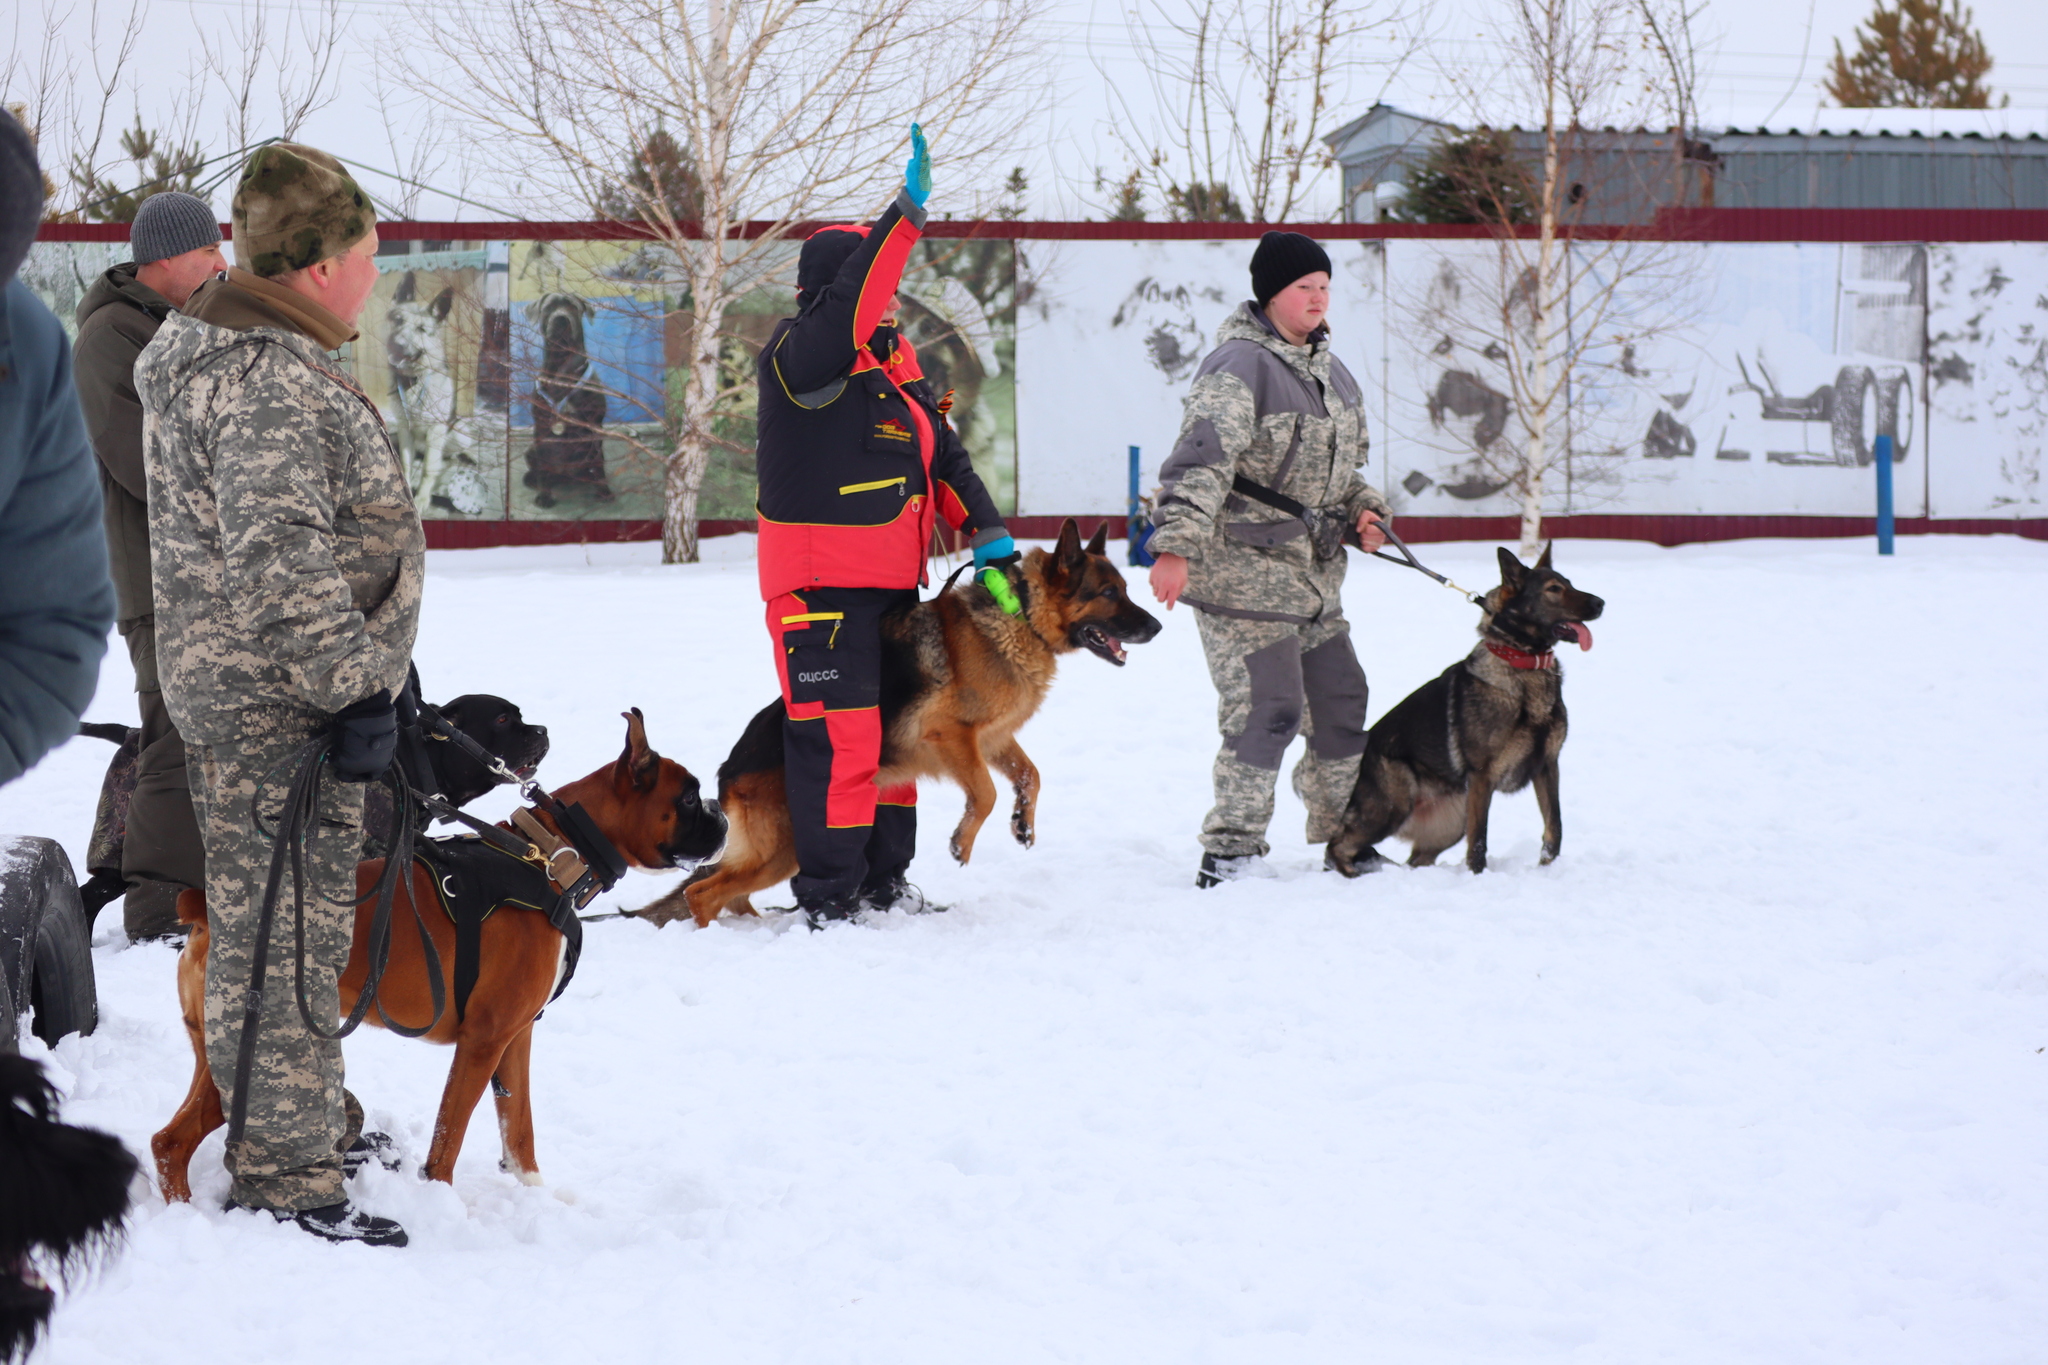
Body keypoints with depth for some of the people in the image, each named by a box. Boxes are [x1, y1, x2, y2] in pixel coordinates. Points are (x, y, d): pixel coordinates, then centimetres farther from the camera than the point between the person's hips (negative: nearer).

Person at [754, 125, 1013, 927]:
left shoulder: (894, 359, 13)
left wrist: (989, 534, 5)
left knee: (893, 730, 16)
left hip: (891, 582, 9)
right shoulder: (798, 355, -13)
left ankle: (883, 881, 28)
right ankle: (828, 899, -5)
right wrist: (905, 217, -38)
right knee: (839, 739, -11)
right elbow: (849, 305, -33)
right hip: (819, 586, -9)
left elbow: (942, 454, 16)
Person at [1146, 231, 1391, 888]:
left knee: (1341, 702, 14)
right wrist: (1176, 545, -35)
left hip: (1314, 573, 9)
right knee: (1266, 709, -12)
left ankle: (1341, 835, 28)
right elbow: (1201, 460, -25)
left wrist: (1362, 507, 9)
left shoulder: (1328, 368, 15)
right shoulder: (1238, 366, -15)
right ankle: (1233, 845, -1)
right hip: (1243, 570, -9)